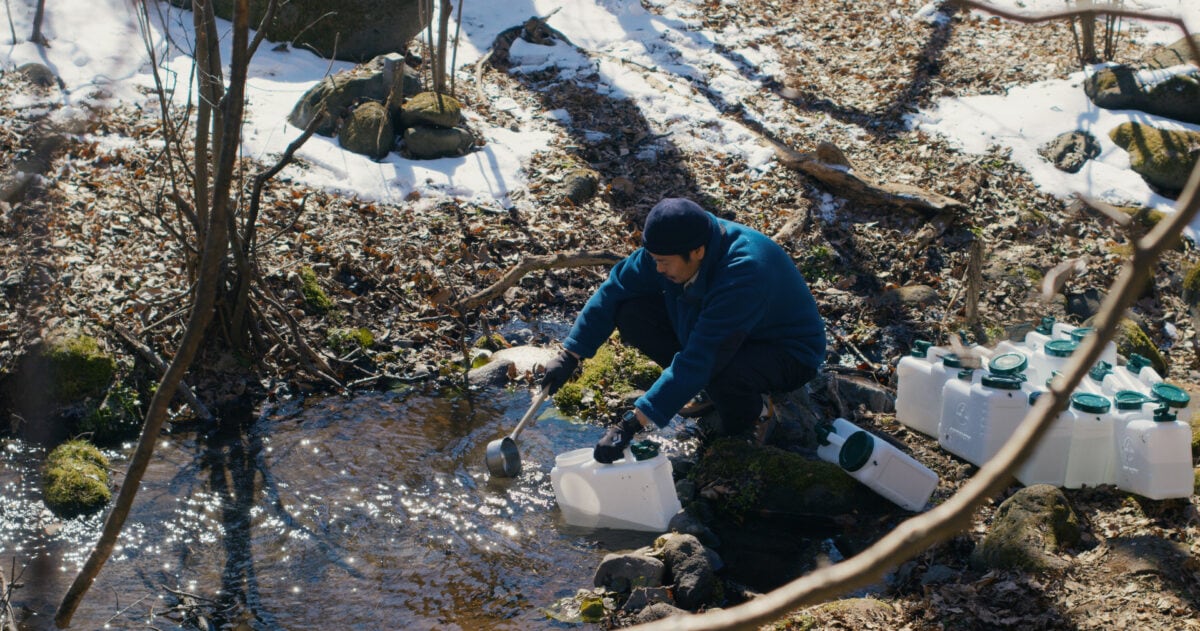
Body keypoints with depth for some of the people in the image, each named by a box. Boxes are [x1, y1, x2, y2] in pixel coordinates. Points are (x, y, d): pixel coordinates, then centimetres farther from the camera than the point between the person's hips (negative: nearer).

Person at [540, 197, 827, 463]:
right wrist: (570, 355, -11)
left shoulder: (742, 275, -40)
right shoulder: (671, 245, -19)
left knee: (718, 367, -40)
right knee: (631, 313, -12)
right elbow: (615, 288, -5)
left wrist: (630, 425, -42)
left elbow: (698, 360, -41)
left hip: (790, 353, -7)